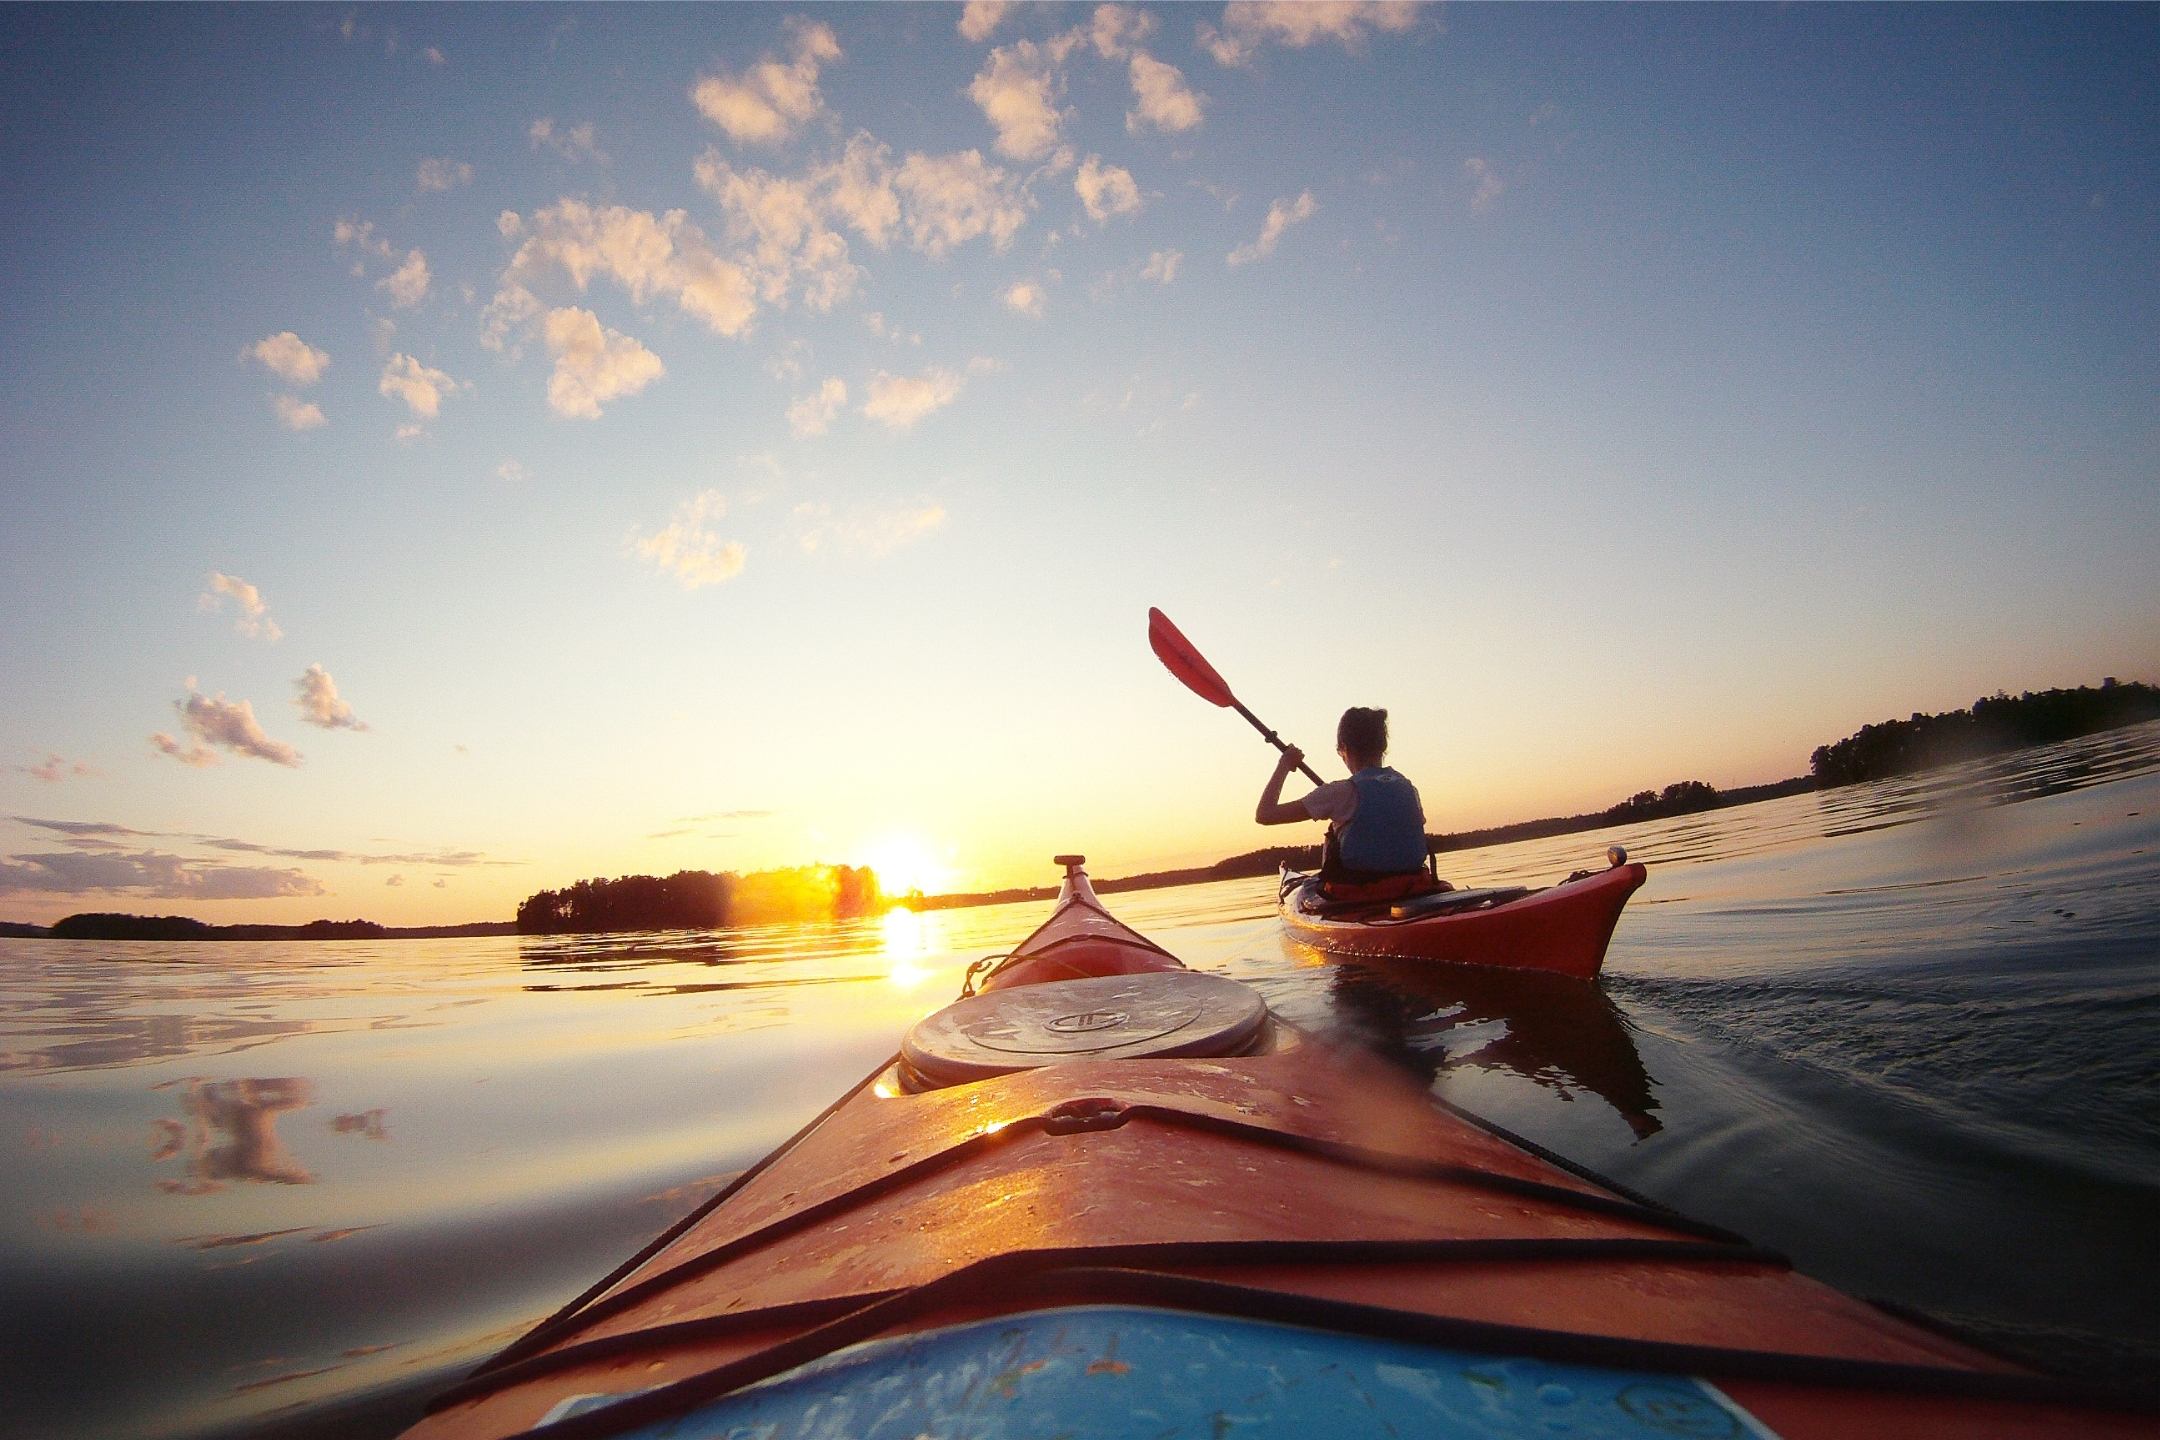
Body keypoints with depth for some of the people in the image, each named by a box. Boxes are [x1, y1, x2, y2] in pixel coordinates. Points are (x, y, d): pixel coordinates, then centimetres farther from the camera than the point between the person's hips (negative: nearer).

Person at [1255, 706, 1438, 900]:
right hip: (1409, 892, 6)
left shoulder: (1342, 792, -14)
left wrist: (1283, 766, 1)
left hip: (1354, 896, -5)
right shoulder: (1409, 789, 1)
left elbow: (1264, 814, -13)